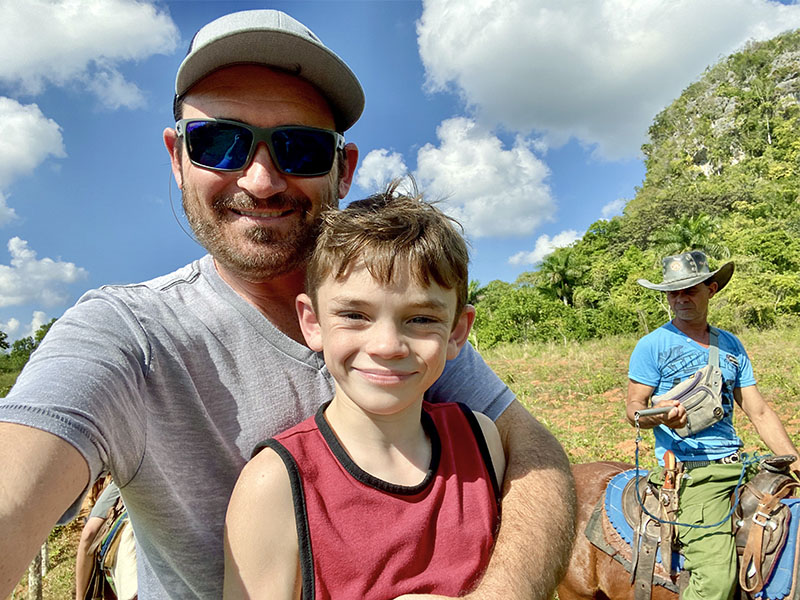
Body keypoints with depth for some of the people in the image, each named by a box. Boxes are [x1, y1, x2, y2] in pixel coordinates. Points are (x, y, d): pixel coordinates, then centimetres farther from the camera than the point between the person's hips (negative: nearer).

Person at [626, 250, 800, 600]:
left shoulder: (731, 345, 14)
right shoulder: (652, 346, -2)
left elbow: (758, 411, 15)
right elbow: (633, 409, -3)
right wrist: (658, 415, -24)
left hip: (738, 466, 6)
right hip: (691, 471, -6)